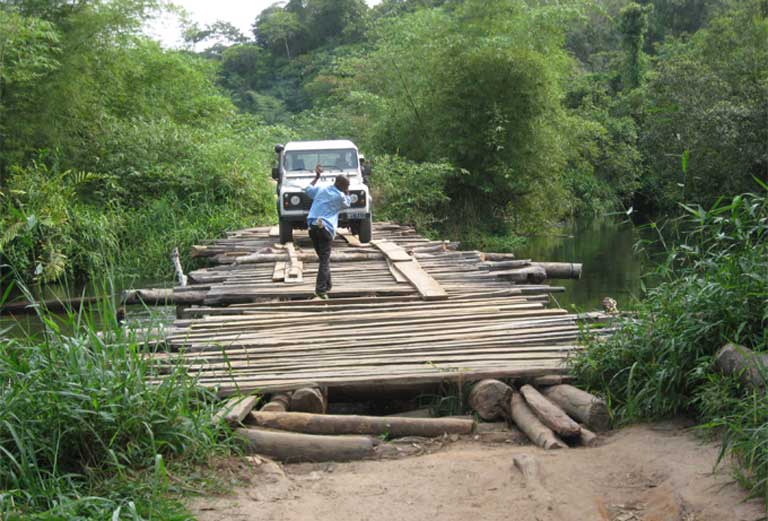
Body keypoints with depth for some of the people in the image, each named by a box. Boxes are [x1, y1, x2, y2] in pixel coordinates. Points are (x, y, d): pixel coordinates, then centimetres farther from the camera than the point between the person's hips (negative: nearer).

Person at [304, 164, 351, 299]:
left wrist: (317, 177, 40)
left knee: (323, 257, 17)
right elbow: (348, 203, 18)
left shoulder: (321, 189, 13)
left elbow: (307, 189, 32)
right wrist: (346, 192, 15)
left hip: (312, 226, 6)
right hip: (325, 228, -6)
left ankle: (327, 285, 22)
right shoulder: (340, 196, -3)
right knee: (324, 260, -5)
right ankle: (320, 289, -14)